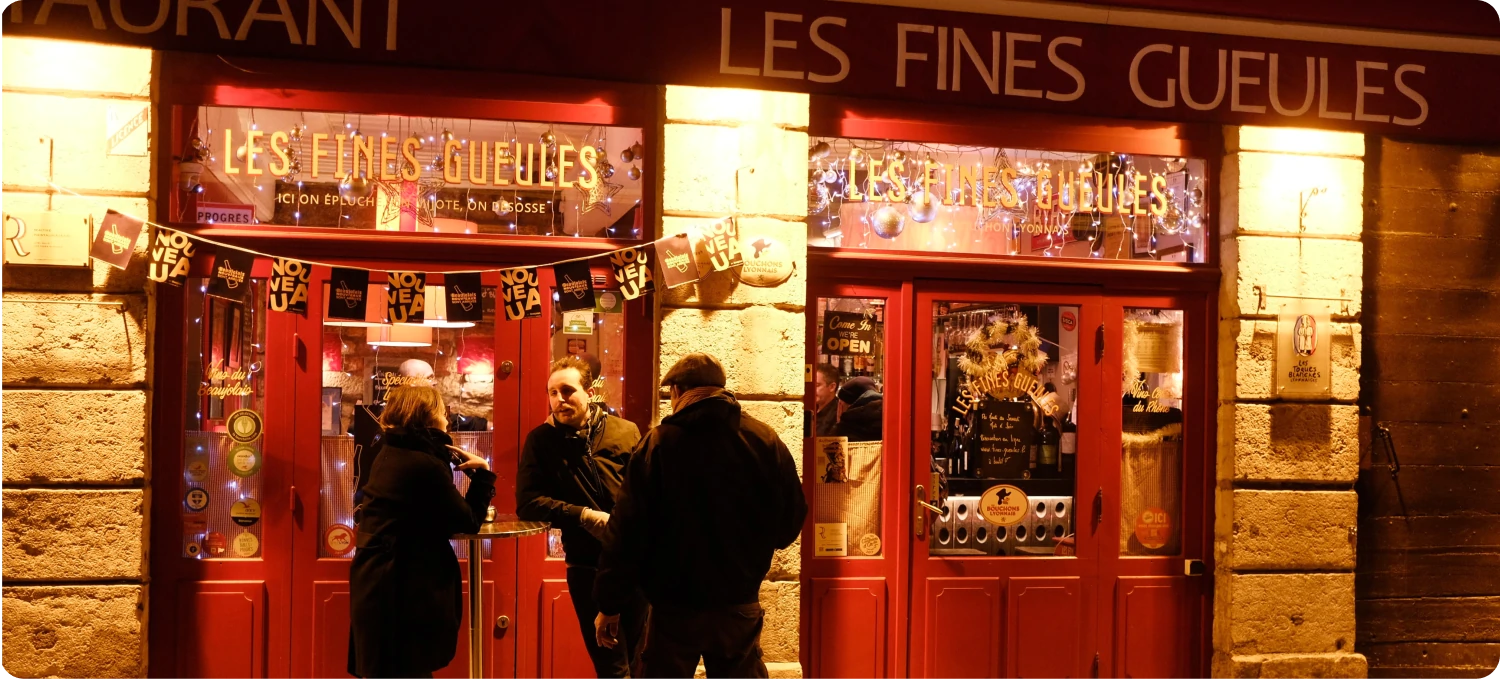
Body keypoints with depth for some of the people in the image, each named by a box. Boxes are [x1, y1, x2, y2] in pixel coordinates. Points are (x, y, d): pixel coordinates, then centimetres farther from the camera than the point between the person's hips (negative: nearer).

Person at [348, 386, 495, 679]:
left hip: (376, 581, 9)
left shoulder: (391, 454, 10)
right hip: (402, 588, -9)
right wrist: (482, 473, -3)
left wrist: (446, 460, 13)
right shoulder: (425, 465, -19)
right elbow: (468, 522, -11)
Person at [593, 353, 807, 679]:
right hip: (741, 606, 2)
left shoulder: (657, 444, -11)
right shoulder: (766, 441, -4)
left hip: (675, 607, -2)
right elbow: (791, 521, 3)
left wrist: (610, 605, -4)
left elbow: (627, 531, -12)